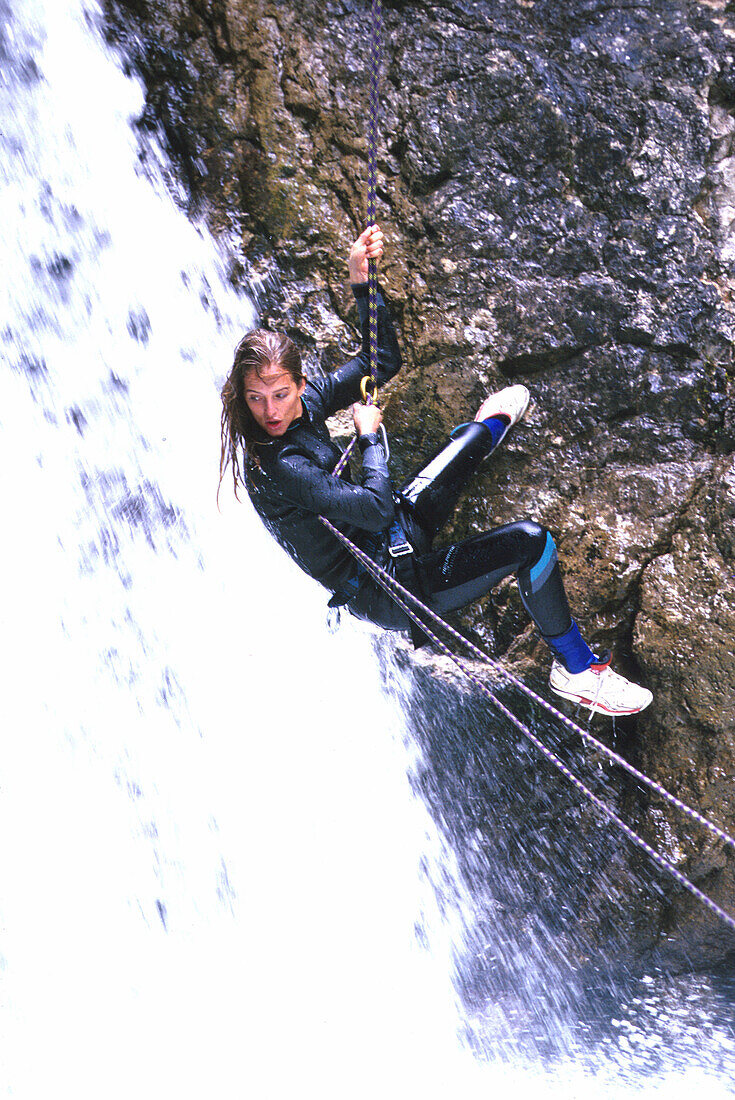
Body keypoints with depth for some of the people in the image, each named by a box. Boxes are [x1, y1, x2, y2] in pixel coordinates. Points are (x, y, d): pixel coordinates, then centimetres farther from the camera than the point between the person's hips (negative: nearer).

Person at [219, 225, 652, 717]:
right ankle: (577, 669, 0)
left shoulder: (305, 401, -7)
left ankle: (489, 423, 62)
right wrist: (370, 436, -17)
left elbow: (383, 360, 1)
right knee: (530, 539, -18)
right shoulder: (275, 467, -31)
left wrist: (361, 281, -10)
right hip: (389, 591, -9)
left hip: (394, 532, 9)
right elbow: (374, 507, -33)